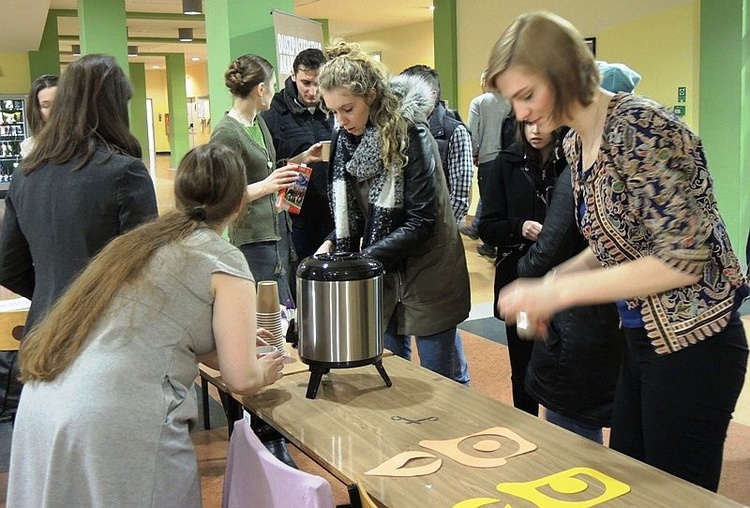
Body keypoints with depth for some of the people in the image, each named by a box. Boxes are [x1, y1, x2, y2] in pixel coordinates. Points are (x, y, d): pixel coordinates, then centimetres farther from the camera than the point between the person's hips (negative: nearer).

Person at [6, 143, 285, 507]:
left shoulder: (142, 239, 17)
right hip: (117, 424, -7)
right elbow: (240, 379, -2)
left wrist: (231, 335, 44)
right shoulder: (225, 261, -3)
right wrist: (265, 372, 21)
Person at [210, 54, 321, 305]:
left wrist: (303, 158, 15)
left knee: (295, 304, 11)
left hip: (281, 229, 9)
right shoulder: (226, 133, -15)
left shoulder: (258, 121, 11)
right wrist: (264, 187, -30)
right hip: (255, 238, -9)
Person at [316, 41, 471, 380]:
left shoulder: (410, 136, -19)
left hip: (427, 277, -6)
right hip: (380, 277, 6)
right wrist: (333, 244, -9)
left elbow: (421, 221, -21)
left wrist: (364, 258, -25)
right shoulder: (345, 140, 1)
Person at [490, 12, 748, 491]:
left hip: (692, 342, -8)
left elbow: (683, 259, -25)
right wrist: (550, 283, -1)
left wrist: (559, 291, -23)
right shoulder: (576, 144, 5)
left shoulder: (642, 127, -21)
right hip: (643, 340, 9)